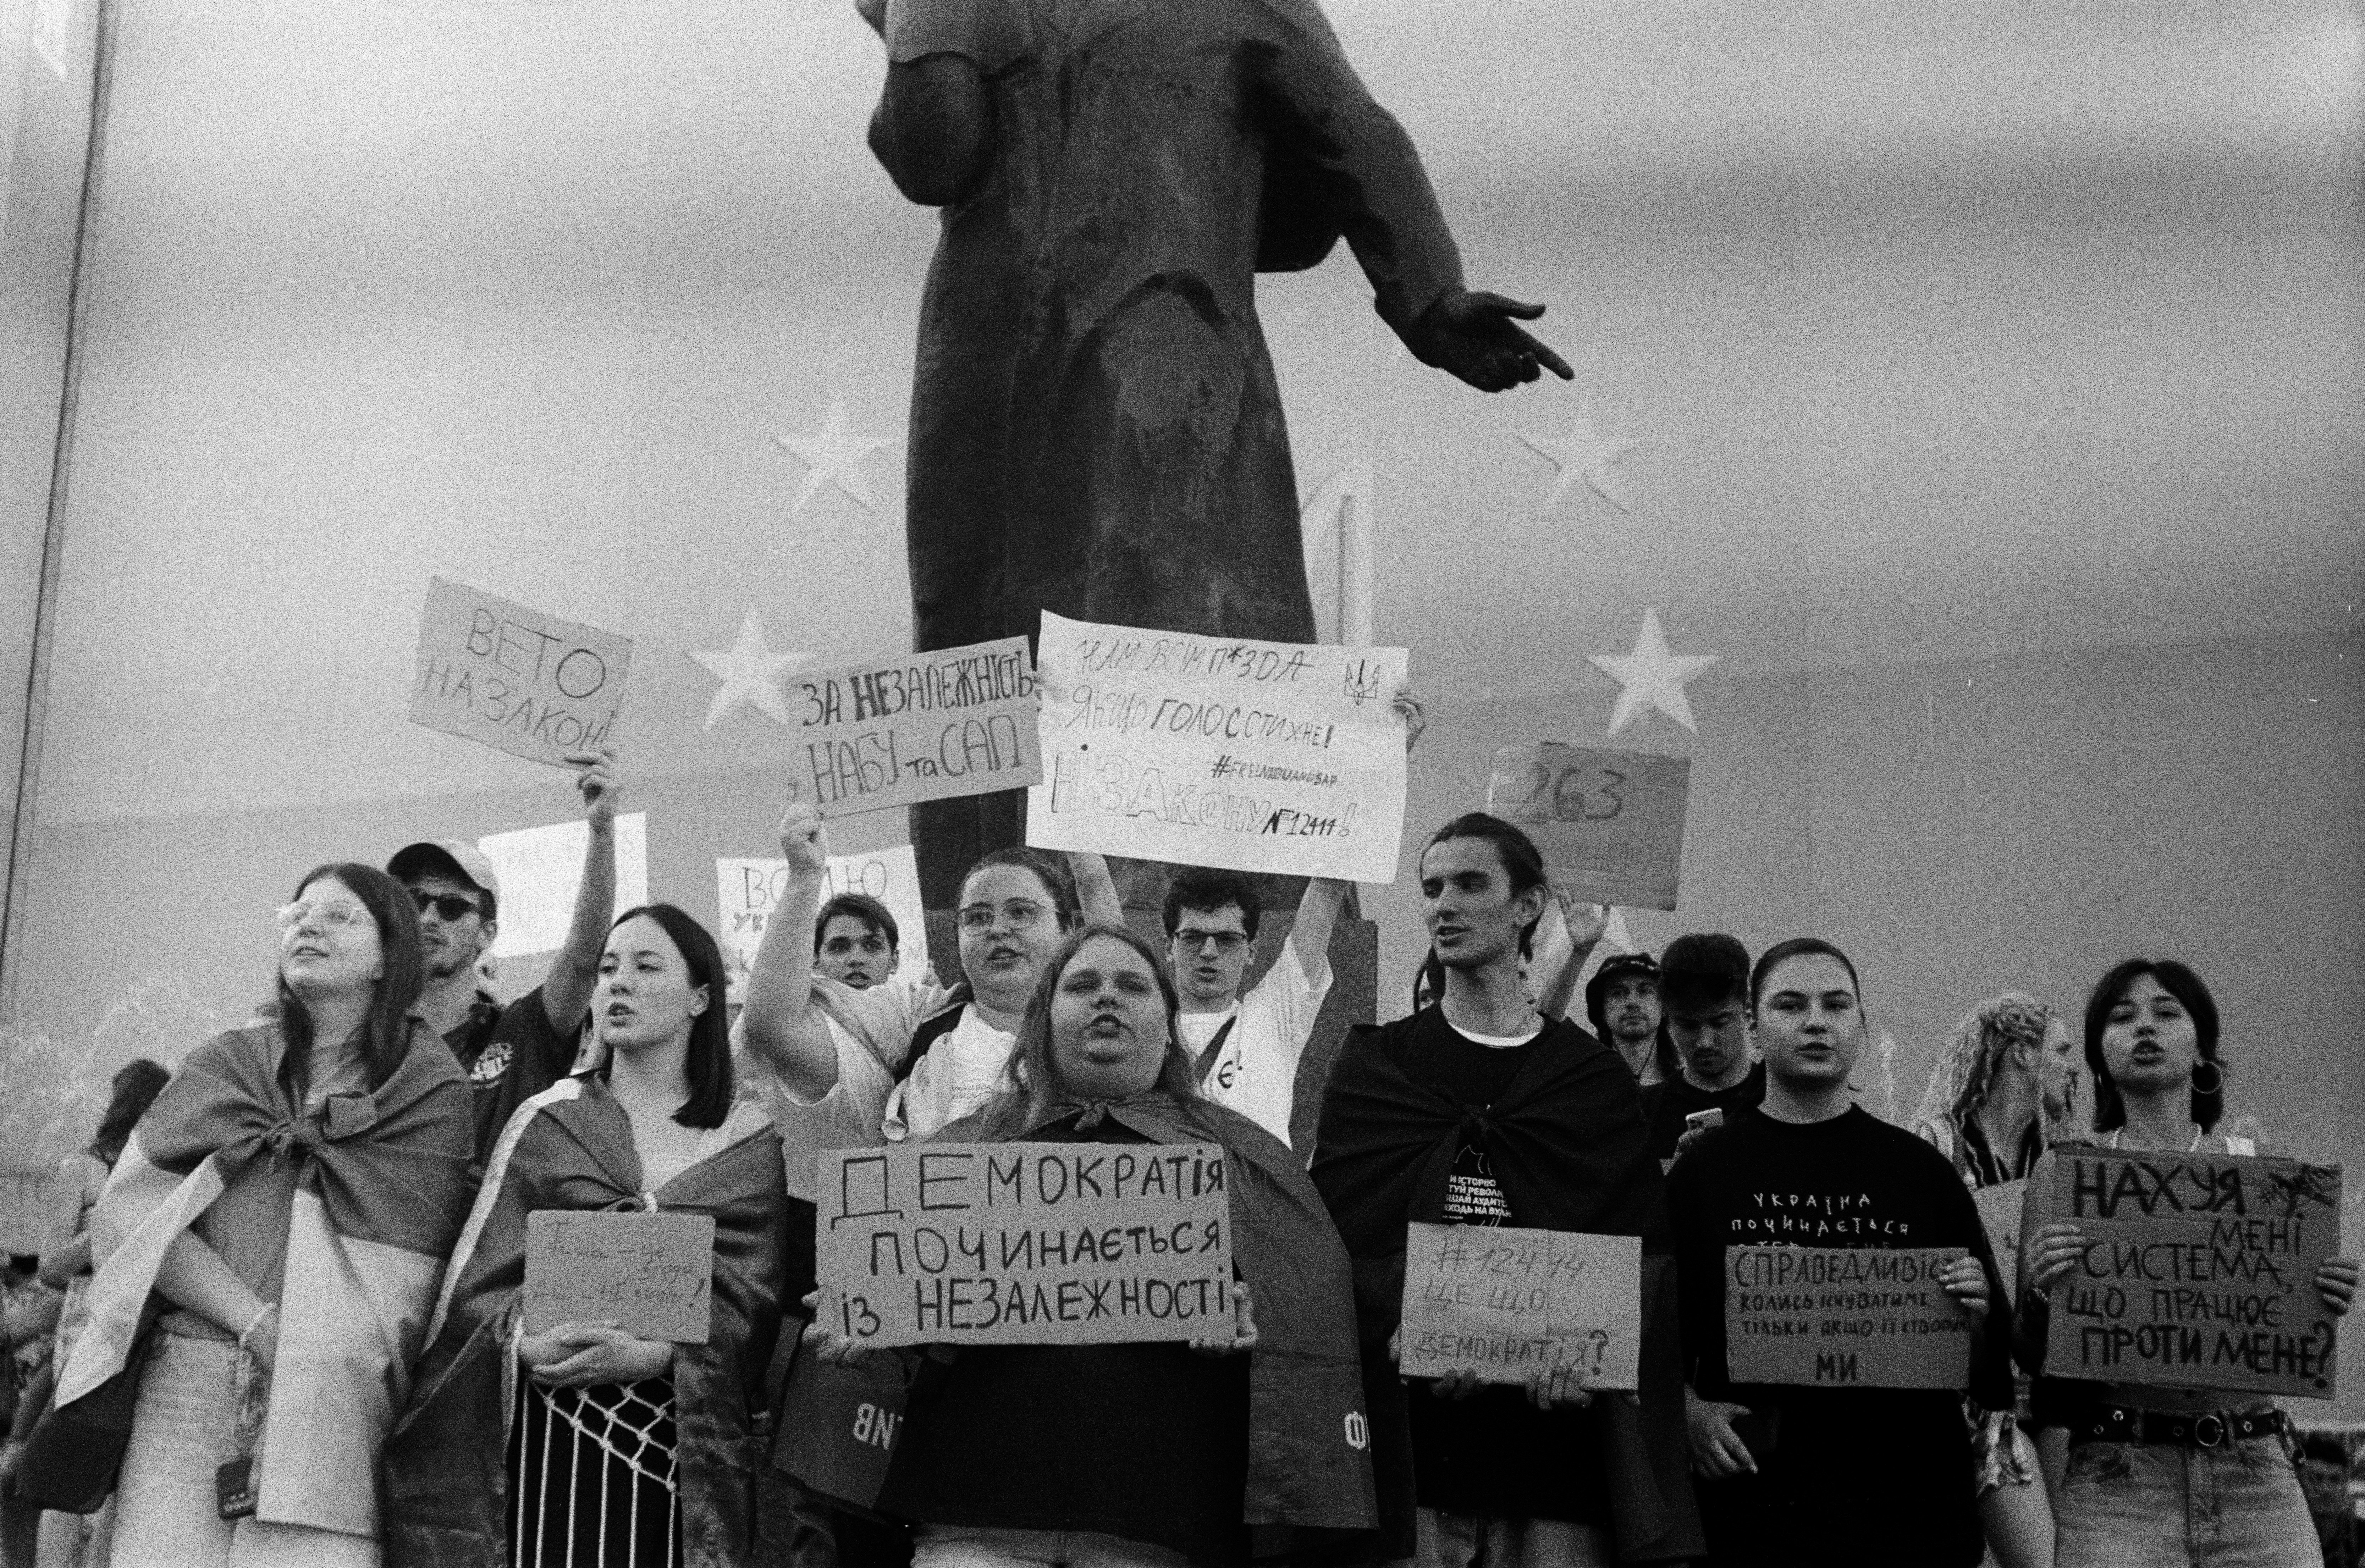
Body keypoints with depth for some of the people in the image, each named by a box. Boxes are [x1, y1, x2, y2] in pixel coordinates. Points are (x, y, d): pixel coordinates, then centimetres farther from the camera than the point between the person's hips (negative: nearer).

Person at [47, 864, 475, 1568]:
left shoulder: (432, 1088, 7)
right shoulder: (225, 1063, 15)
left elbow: (403, 1277, 1)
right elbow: (127, 1212, 4)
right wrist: (258, 1322, -8)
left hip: (334, 1402, -2)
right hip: (181, 1384, 2)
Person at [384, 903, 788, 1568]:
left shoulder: (750, 1141, 8)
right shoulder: (547, 1119, 9)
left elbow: (749, 1296, -2)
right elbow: (480, 1277, 4)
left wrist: (651, 1352, -19)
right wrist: (527, 1340, -17)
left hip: (694, 1440, 0)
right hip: (557, 1422, 0)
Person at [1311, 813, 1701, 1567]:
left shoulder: (1596, 1079, 12)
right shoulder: (1374, 1067, 11)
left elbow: (1648, 1252, 4)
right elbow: (1333, 1236, 1)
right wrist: (1397, 1329, -18)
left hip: (1558, 1440, 1)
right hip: (1409, 1436, 0)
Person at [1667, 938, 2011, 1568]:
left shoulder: (1921, 1169, 7)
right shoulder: (1706, 1166, 4)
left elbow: (1988, 1372, 8)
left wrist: (1972, 1316, -12)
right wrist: (1688, 1408, -13)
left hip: (1908, 1498, 1)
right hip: (1753, 1496, -1)